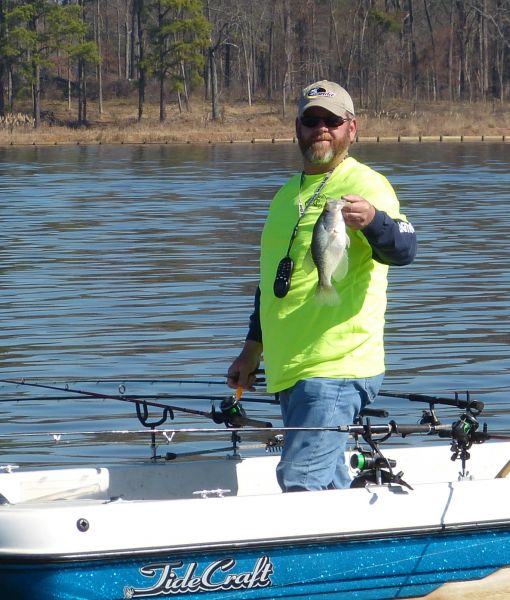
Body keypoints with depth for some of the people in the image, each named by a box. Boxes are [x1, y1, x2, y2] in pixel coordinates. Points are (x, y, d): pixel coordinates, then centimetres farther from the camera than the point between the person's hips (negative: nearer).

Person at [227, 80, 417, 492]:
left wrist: (372, 220, -46)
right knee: (328, 483, 10)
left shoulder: (364, 185, -7)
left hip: (336, 368, -9)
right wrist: (252, 350, 27)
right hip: (291, 368, 9)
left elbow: (403, 250, -25)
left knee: (301, 479, -18)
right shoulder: (289, 195, 19)